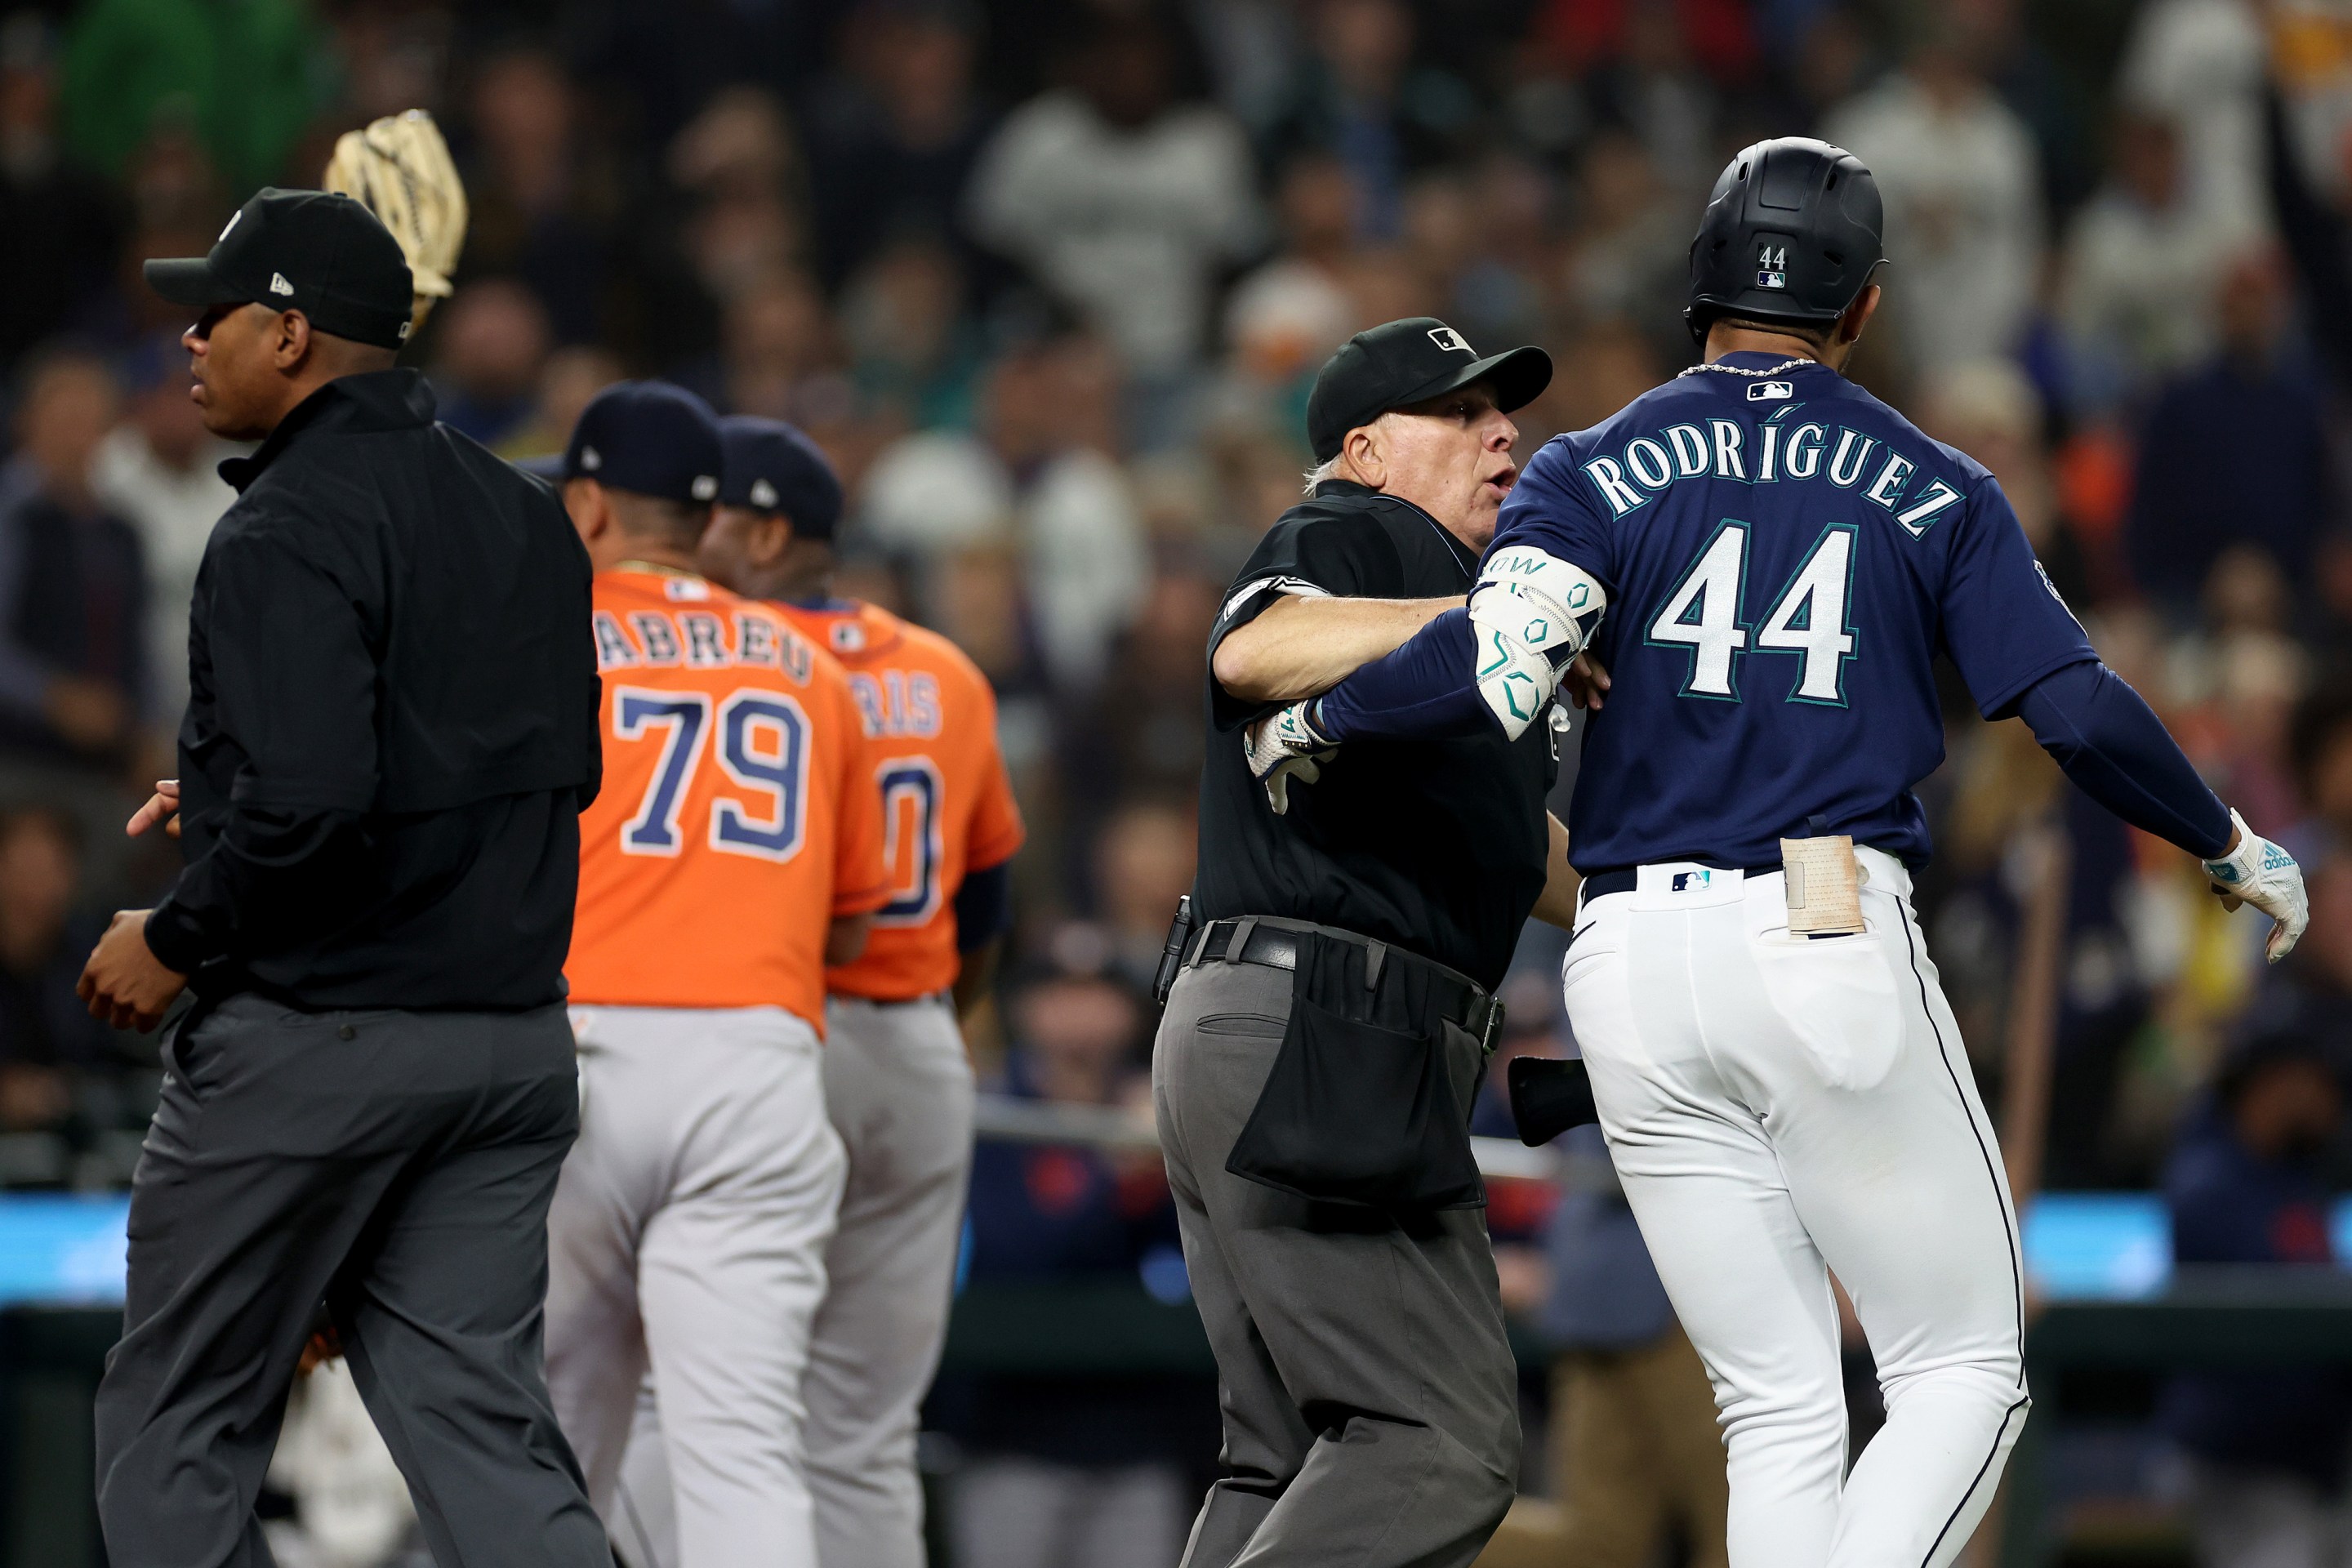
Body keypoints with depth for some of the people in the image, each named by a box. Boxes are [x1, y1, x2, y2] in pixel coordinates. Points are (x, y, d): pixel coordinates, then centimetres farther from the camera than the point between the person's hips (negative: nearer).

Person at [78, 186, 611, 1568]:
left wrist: (174, 943, -9)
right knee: (480, 1422, 5)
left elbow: (308, 799, -25)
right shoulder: (521, 513, 13)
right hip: (516, 1031, 8)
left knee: (180, 1427, 5)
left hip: (313, 1038, -8)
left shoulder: (289, 531, -14)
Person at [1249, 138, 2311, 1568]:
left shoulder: (1599, 470, 8)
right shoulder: (1932, 488, 8)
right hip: (1832, 945, -3)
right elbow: (2081, 711, 0)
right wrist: (2232, 846, 16)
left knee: (1781, 1405, 9)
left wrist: (1318, 720, 7)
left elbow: (1498, 665, -10)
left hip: (1635, 968, 3)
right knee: (1964, 1370, 3)